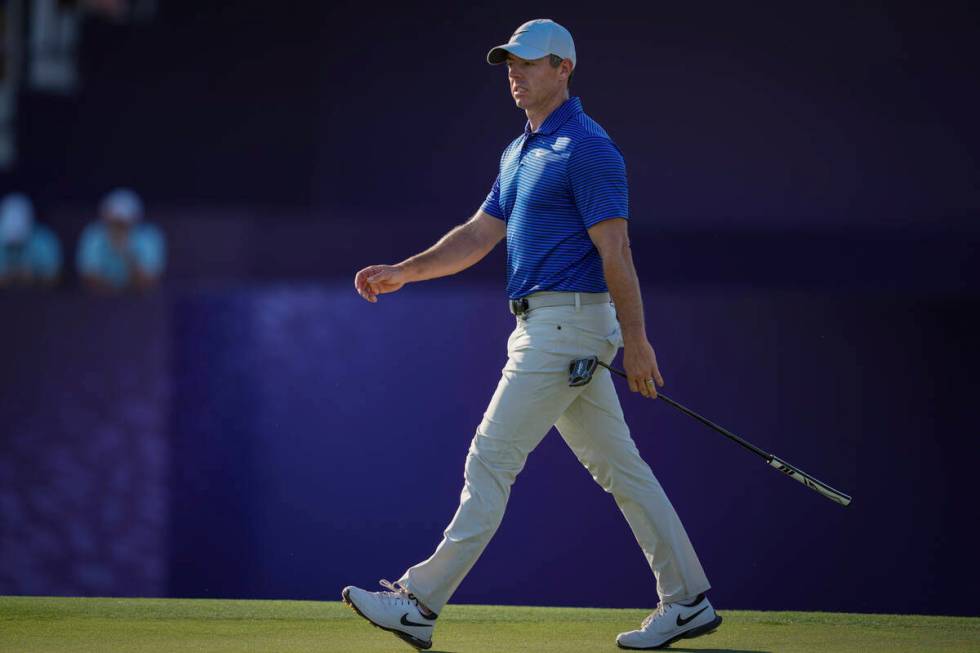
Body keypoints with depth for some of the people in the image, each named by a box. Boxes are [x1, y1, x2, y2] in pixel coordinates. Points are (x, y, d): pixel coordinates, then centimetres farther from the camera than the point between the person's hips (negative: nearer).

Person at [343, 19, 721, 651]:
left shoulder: (588, 148, -12)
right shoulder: (520, 153, 18)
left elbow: (616, 250, -16)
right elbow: (479, 235, 19)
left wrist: (635, 340, -19)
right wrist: (404, 272, 7)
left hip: (570, 323, -10)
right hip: (542, 326, 10)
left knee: (492, 457, -9)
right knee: (618, 465, 10)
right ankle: (688, 601, 12)